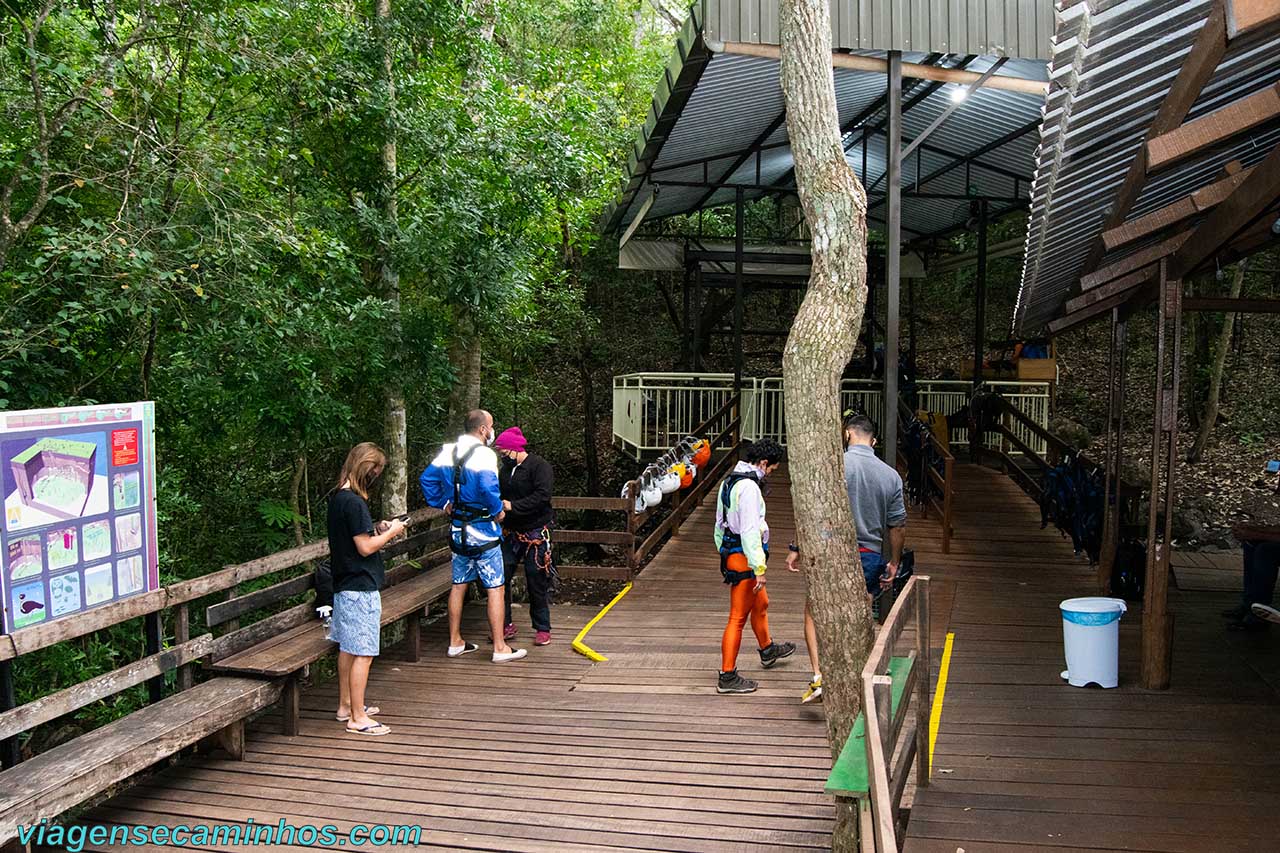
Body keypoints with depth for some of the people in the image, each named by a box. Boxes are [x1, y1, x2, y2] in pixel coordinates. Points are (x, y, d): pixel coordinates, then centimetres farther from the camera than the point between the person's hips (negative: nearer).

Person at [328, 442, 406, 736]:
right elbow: (366, 547, -20)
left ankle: (346, 706, 30)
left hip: (344, 585, 10)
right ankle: (357, 718, 3)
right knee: (363, 653, -3)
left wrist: (377, 529, 9)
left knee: (348, 648, 19)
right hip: (360, 587, -10)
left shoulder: (337, 497, 8)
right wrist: (390, 532, -6)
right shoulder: (354, 502, -21)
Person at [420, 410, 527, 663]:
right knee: (495, 587, -1)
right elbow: (488, 487, -29)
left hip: (458, 530, 8)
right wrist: (497, 510, -14)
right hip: (483, 531, -7)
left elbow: (426, 479, 10)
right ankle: (500, 648, 1)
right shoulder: (483, 454, -17)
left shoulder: (447, 452, 5)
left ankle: (455, 642, 24)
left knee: (459, 584, 17)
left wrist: (443, 503, 16)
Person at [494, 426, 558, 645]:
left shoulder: (539, 465, -11)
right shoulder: (505, 469, 13)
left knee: (537, 582, 0)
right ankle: (505, 625, 13)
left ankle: (542, 628, 13)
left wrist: (512, 506, -22)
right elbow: (500, 495, 22)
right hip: (511, 533, 7)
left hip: (535, 533, -7)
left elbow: (542, 496, -22)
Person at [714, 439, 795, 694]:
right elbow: (750, 531, -26)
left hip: (731, 555, 10)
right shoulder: (748, 487, -20)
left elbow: (720, 524, 19)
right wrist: (759, 568, -24)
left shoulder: (729, 482, 11)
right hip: (744, 560, -10)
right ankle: (727, 677, 1)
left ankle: (767, 651, 49)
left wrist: (724, 552, 26)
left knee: (761, 605, 29)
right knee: (738, 618, -4)